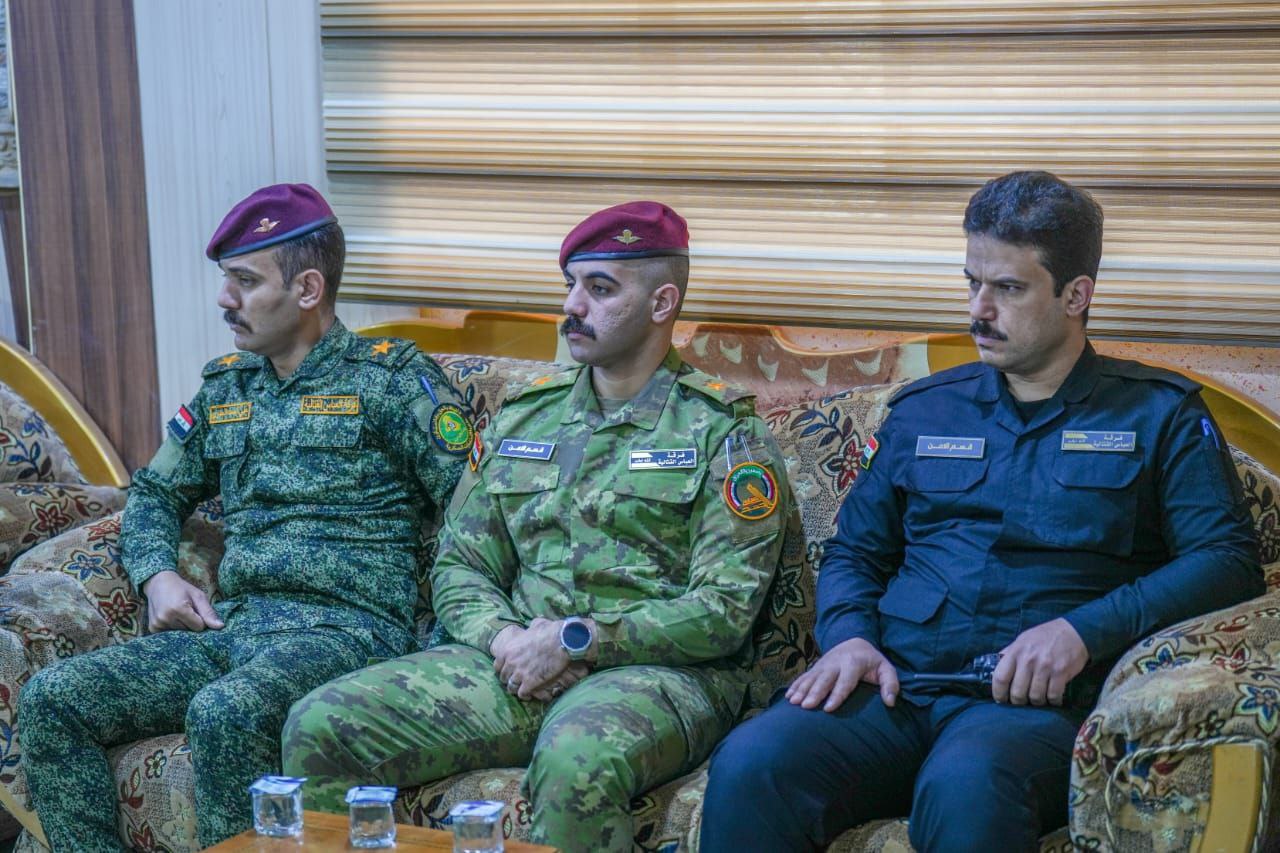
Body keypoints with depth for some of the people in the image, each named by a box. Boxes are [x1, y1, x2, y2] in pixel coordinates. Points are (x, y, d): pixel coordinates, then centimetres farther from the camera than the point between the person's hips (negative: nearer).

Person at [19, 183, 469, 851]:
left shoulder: (390, 380, 1)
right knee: (51, 699, -11)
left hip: (346, 627, -6)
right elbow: (155, 494, 29)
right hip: (230, 626, 7)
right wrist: (157, 576, 9)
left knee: (224, 713, -36)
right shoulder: (225, 388, 20)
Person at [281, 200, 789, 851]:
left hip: (657, 670, -5)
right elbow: (459, 570, 17)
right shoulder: (521, 420, 19)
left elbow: (725, 609, -8)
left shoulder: (722, 431, 1)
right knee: (320, 728, -14)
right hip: (515, 663, 5)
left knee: (576, 759, -41)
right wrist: (503, 638, -6)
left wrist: (575, 639, -14)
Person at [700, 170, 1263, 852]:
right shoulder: (922, 412, 23)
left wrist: (1085, 630, -13)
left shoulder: (1157, 413, 12)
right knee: (748, 765, -29)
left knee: (967, 788, -40)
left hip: (1034, 701, -3)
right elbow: (853, 551, 25)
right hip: (894, 684, 3)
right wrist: (848, 637, 1)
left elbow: (1229, 561, 1)